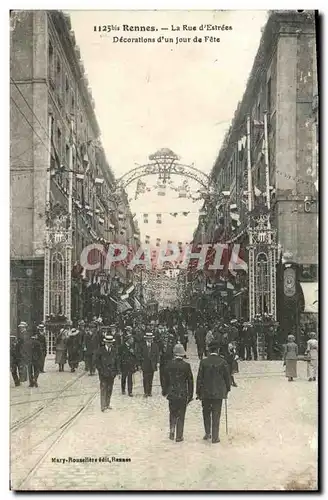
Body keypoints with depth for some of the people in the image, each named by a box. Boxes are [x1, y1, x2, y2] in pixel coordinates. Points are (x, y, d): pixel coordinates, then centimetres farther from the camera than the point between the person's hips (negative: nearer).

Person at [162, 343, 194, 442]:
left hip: (172, 393, 2)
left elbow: (165, 379, 4)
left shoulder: (169, 364, -5)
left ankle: (172, 431, 6)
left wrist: (164, 391, 18)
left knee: (173, 413, 19)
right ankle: (179, 436, 10)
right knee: (181, 416, 7)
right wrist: (190, 395, 6)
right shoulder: (186, 366, -9)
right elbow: (190, 381, -3)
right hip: (183, 394, -2)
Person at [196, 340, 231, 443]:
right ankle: (215, 437, 7)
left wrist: (198, 392, 6)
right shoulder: (223, 362, -6)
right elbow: (227, 377, 0)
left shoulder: (203, 362, -5)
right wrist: (227, 388, 15)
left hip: (205, 392, 1)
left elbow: (199, 378, -2)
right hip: (218, 392, -1)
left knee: (206, 413, 18)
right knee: (216, 415, 4)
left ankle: (207, 433, 18)